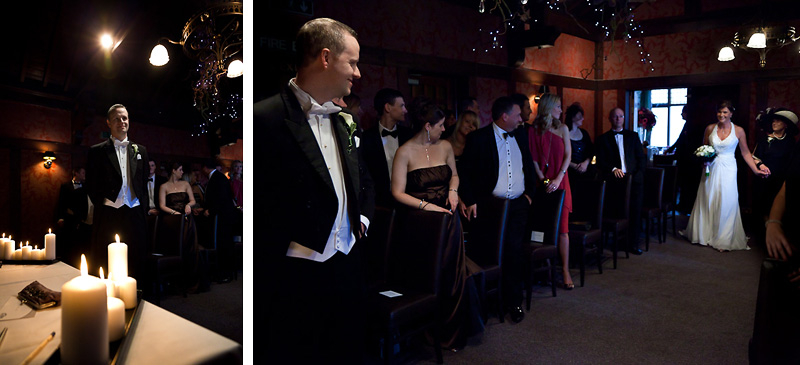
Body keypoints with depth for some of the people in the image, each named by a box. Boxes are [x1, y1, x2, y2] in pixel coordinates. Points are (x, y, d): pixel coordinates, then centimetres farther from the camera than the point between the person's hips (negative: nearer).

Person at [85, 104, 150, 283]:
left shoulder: (140, 151, 14)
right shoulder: (97, 151, 5)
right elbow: (91, 185, 6)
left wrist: (143, 208, 7)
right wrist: (102, 204, -2)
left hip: (135, 215, 2)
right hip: (109, 215, -2)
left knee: (137, 267, 5)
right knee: (107, 269, 2)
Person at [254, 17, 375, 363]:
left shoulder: (343, 120, 10)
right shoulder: (266, 118, -15)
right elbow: (256, 202, -16)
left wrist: (363, 218, 10)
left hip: (348, 267, 7)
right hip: (294, 278, -7)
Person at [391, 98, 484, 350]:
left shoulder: (445, 146, 8)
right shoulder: (405, 152, -8)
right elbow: (398, 193, -10)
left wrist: (453, 190, 1)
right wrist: (426, 205, -18)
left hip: (448, 218, 4)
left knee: (454, 273, -1)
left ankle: (453, 332, 18)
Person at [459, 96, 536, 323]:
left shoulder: (520, 136, 12)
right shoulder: (479, 138, -6)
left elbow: (528, 165, 22)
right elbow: (466, 172, -6)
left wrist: (529, 192, 14)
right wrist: (470, 201, -12)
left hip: (518, 205, 4)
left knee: (514, 252, -1)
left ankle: (514, 302, 12)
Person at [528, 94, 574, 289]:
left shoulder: (562, 129, 8)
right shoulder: (534, 130, 2)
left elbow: (568, 155, 3)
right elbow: (533, 158, -1)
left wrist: (558, 178, -9)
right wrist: (543, 179, -11)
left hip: (560, 182, 1)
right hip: (542, 183, -1)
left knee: (562, 227, -4)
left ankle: (565, 271, 0)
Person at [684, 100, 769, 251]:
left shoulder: (738, 131, -3)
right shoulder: (710, 128, 2)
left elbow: (746, 153, 2)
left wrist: (756, 169, -4)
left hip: (727, 170, -2)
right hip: (711, 169, 2)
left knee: (725, 204, -3)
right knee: (707, 203, 6)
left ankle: (723, 240, 8)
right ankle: (706, 235, 21)